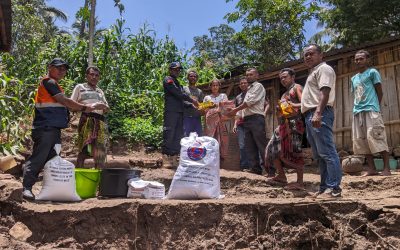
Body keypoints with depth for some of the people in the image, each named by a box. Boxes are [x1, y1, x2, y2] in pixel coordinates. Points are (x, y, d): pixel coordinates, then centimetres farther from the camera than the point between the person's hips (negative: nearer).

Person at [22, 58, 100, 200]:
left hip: (54, 129, 10)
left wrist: (87, 108, 11)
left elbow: (64, 105, 20)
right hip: (45, 128, -10)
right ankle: (26, 187, -10)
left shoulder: (54, 85, 24)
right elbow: (64, 101, -13)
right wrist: (84, 107, -6)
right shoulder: (48, 82, -5)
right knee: (38, 158, -12)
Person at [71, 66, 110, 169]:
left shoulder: (100, 91, 28)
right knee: (84, 149, -13)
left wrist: (105, 107, 0)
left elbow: (107, 107, 25)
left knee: (100, 150, -3)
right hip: (87, 119, -4)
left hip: (101, 121, 4)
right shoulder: (80, 87, 16)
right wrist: (83, 106, -9)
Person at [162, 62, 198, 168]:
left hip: (179, 112, 8)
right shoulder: (168, 80, 0)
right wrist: (192, 100, -6)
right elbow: (178, 93, -11)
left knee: (178, 136, 4)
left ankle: (174, 159, 7)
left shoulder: (177, 82, 26)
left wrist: (192, 105, 8)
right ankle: (166, 159, -8)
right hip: (171, 111, -8)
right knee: (169, 135, -10)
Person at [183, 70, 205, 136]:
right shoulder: (184, 89, 10)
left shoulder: (200, 91, 22)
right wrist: (191, 104, -20)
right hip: (187, 117, -4)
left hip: (197, 118, 4)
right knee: (186, 136, -12)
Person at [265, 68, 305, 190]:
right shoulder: (284, 94, 27)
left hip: (294, 122, -9)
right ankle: (281, 176, 18)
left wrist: (292, 105, -23)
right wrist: (279, 110, 6)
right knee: (274, 148, 8)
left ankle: (300, 182, -8)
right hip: (283, 124, 9)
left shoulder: (297, 87, 3)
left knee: (294, 152, -12)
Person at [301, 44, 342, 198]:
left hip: (319, 114, -11)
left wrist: (318, 113, -28)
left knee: (327, 152, -12)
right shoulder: (313, 72, 28)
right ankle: (325, 187, 14)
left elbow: (325, 92, -17)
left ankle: (334, 188, -11)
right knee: (319, 155, 10)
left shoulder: (324, 69, -2)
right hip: (310, 115, 11)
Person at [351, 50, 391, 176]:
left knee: (375, 138, -13)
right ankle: (372, 169, 7)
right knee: (361, 141, 2)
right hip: (357, 112, 7)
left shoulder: (372, 72, 5)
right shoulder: (354, 78, 23)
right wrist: (356, 108, 10)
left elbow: (379, 92, 2)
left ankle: (386, 168, -9)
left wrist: (375, 107, -1)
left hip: (371, 110, -7)